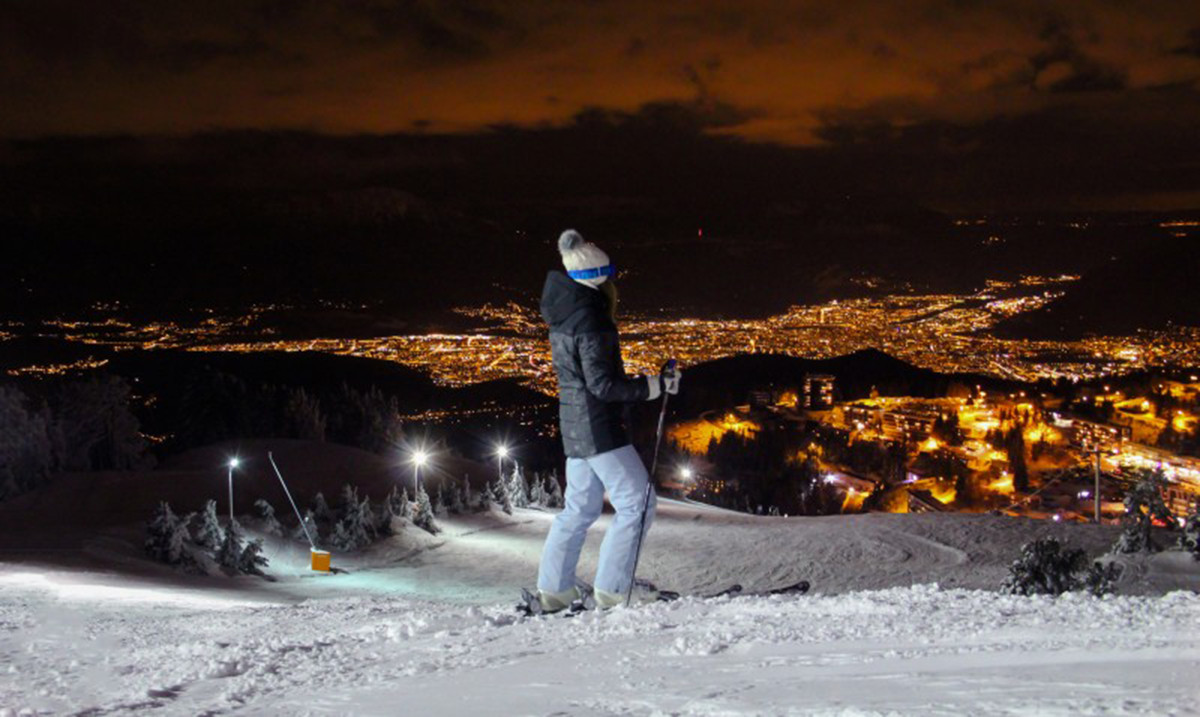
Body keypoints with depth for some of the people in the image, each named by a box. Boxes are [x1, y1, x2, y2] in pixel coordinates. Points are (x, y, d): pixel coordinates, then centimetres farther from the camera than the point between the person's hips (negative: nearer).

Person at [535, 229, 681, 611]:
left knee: (580, 508, 17)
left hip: (574, 426, 10)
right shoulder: (590, 320, -18)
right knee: (637, 503, -4)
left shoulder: (563, 315, 10)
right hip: (599, 426, -10)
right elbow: (602, 384, -21)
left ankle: (553, 588, 19)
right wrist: (653, 386, -18)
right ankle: (611, 588, -4)